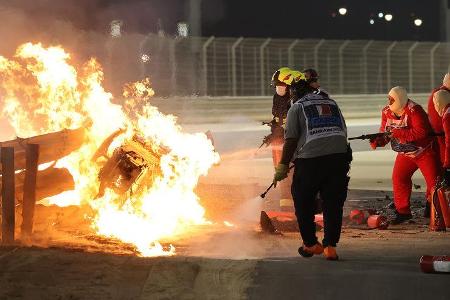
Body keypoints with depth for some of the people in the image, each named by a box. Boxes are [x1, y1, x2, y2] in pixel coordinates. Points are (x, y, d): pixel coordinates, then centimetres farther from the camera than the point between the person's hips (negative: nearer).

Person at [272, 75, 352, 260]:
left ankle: (311, 244, 18)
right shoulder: (332, 103, 21)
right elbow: (343, 132, 18)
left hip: (310, 160, -4)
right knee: (333, 203, 9)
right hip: (338, 156, 4)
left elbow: (291, 140, -2)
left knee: (303, 203, 12)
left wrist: (282, 167, 0)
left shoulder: (297, 108, 7)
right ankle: (330, 246, 6)